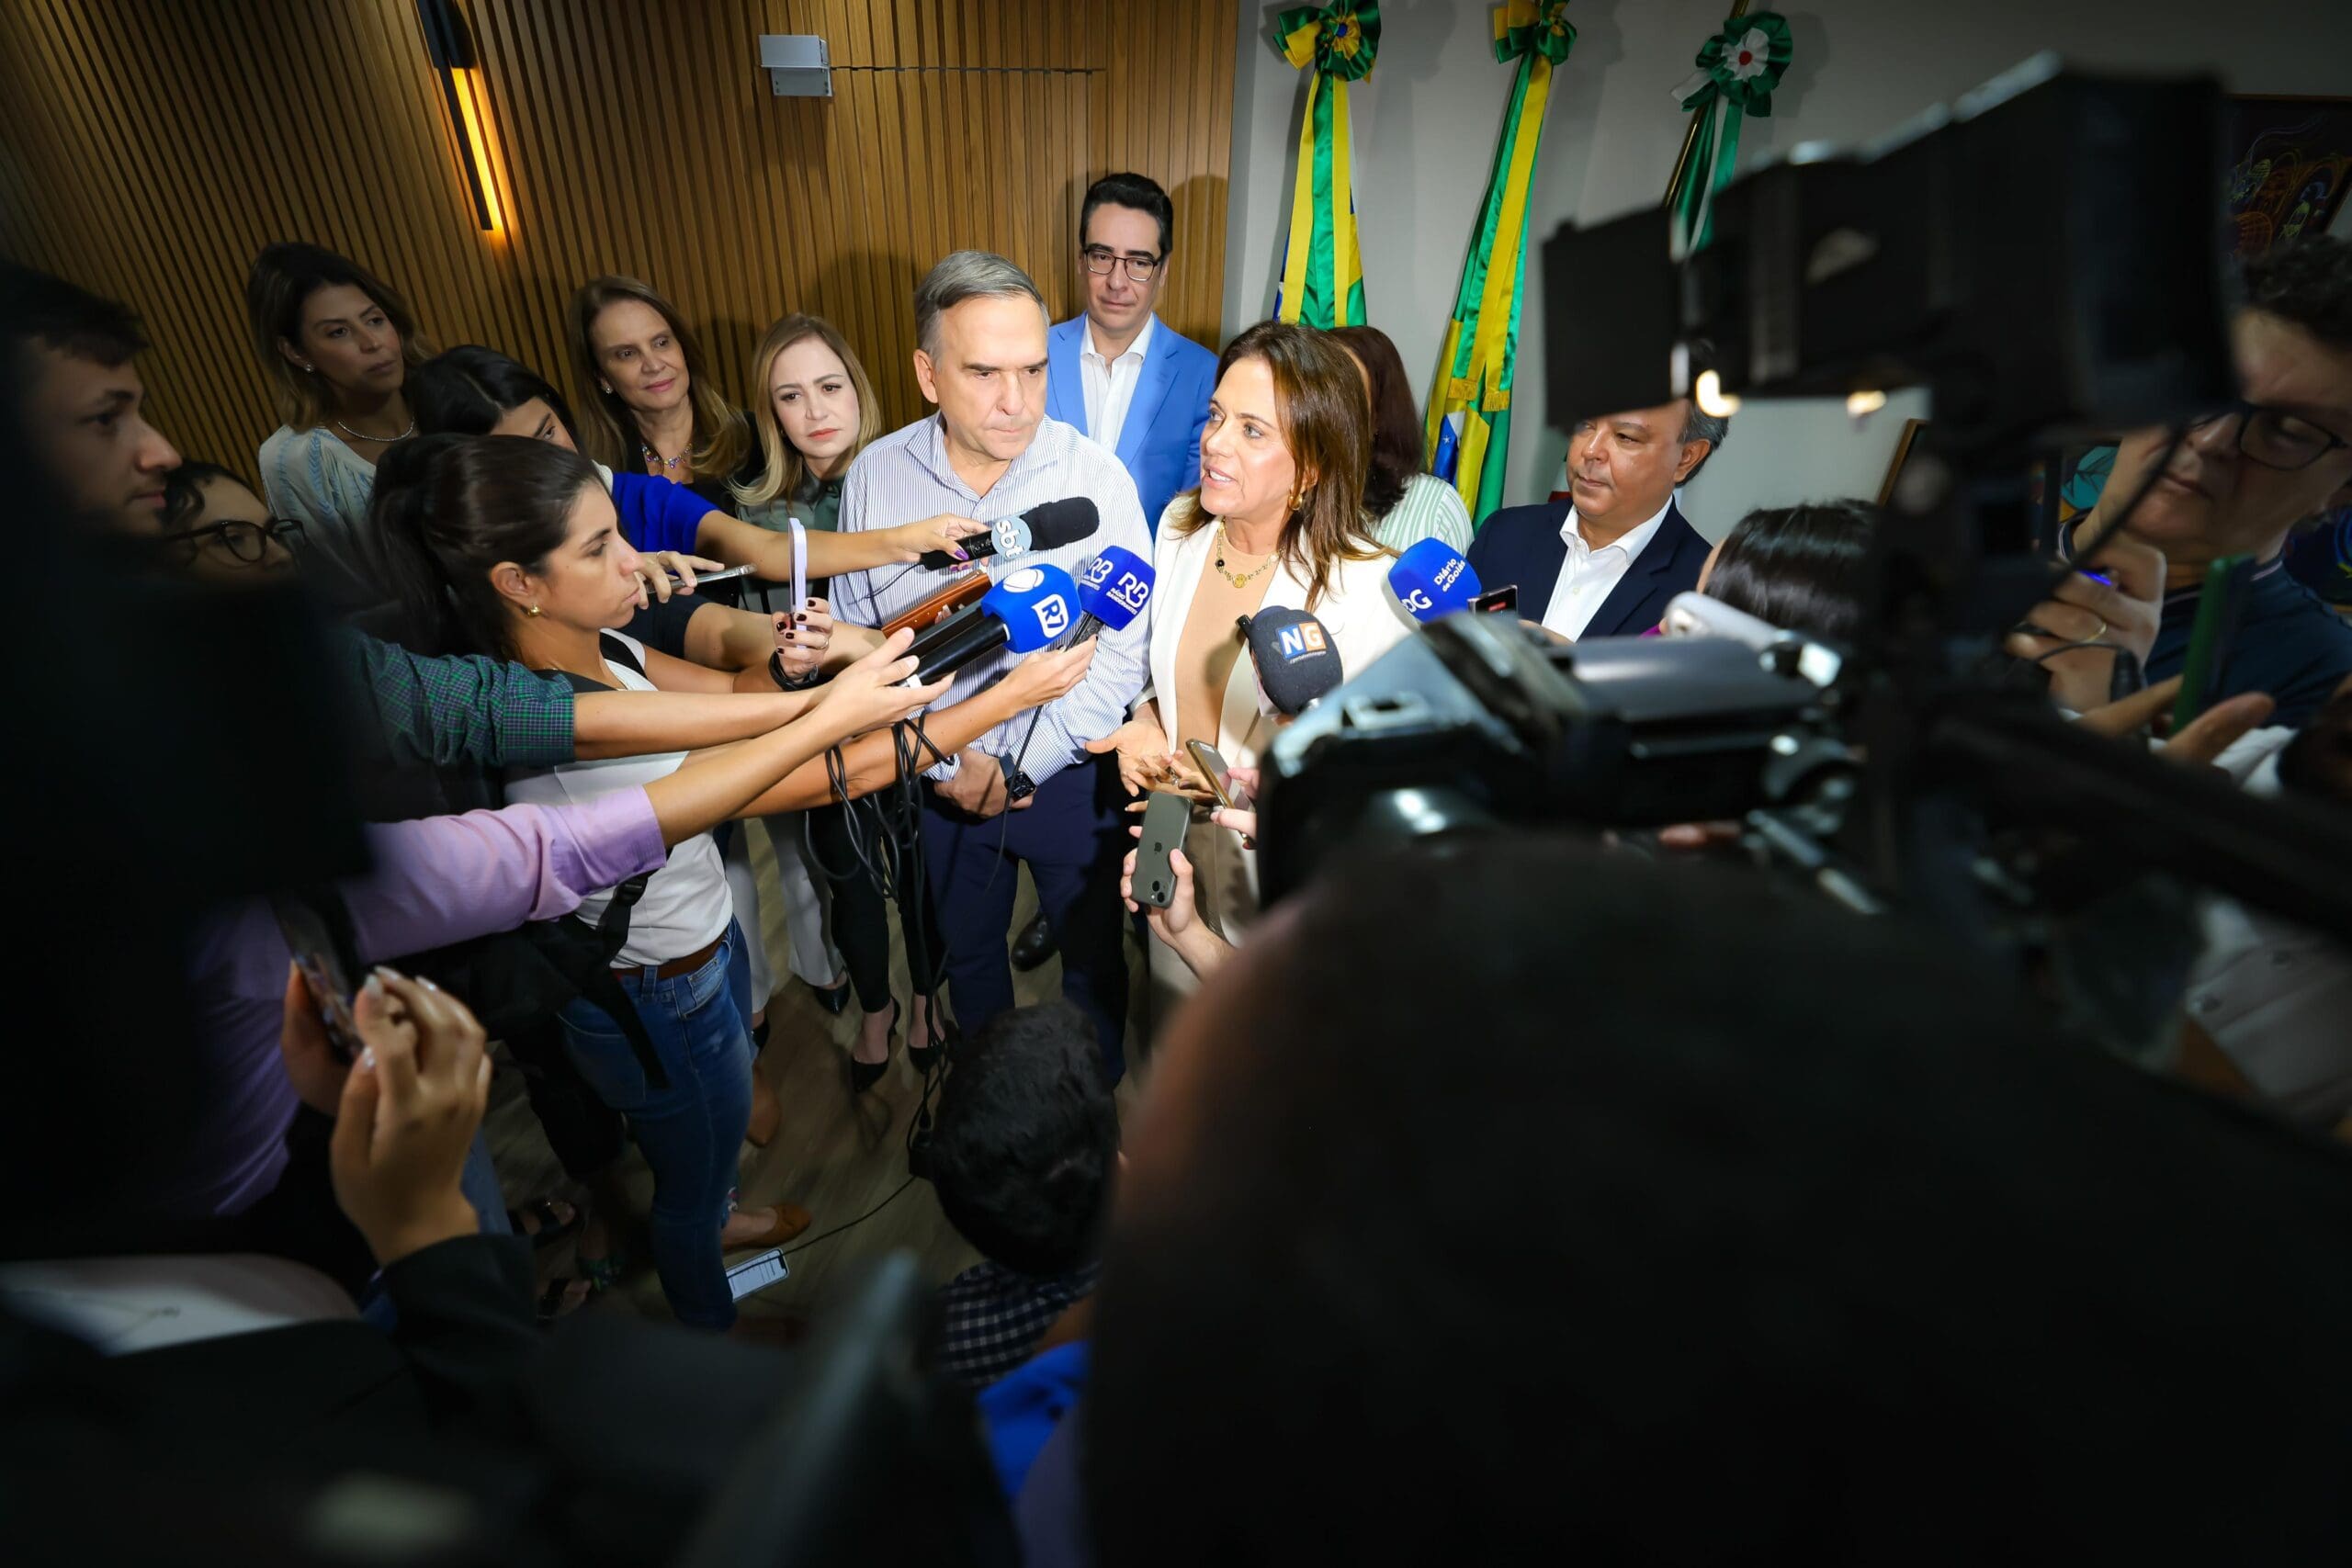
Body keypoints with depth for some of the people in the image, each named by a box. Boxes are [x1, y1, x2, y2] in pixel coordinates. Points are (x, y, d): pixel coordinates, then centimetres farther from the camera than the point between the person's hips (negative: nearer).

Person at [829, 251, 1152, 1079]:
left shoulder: (1095, 475, -17)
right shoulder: (872, 477, -10)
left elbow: (1121, 651, -17)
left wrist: (1022, 767, -20)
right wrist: (948, 762, -14)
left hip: (1071, 773, -2)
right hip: (940, 778, 3)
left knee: (1092, 956, 18)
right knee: (966, 953, 25)